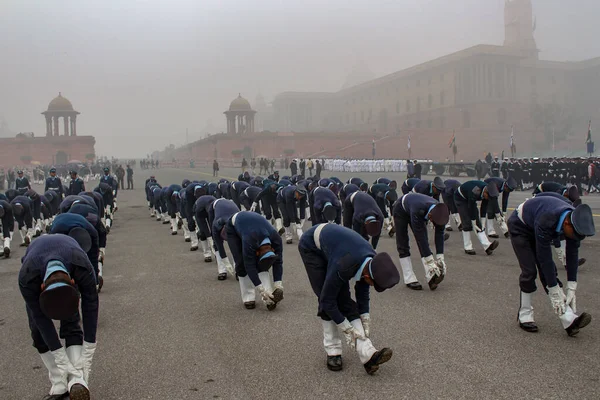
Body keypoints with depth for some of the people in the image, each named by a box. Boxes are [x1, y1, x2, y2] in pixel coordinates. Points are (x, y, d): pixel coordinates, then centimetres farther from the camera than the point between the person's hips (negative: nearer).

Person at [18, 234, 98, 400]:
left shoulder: (83, 269, -43)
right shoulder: (27, 278, -43)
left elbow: (90, 309, -32)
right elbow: (41, 319, -34)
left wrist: (87, 358, -28)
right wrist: (62, 362, -31)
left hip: (70, 267, 0)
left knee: (71, 324, -16)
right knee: (38, 330, -11)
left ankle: (77, 381, -19)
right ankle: (59, 385, -3)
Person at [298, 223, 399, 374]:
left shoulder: (372, 261, -19)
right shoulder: (343, 267, -41)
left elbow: (363, 293, -1)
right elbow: (327, 300, -28)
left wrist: (365, 321, -4)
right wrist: (348, 329, -21)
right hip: (311, 246, -5)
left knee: (344, 299, -6)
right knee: (326, 298, -17)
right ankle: (332, 351, -5)